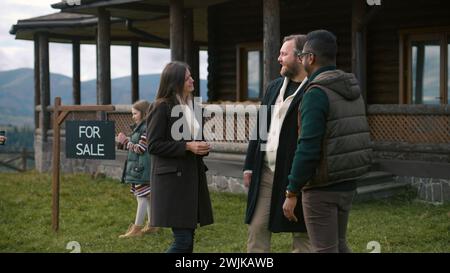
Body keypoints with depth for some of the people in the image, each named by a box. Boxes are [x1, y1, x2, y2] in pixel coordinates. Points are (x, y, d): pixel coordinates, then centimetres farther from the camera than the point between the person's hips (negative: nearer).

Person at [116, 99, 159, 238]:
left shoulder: (147, 128, -15)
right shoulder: (139, 127, 15)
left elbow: (140, 149, -18)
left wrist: (125, 141, -12)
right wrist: (123, 141, 6)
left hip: (142, 169, -10)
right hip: (138, 168, 10)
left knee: (142, 196, -5)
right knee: (147, 197, 13)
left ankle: (137, 228, -3)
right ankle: (152, 225, 20)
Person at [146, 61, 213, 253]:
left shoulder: (190, 105, 14)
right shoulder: (162, 107, -9)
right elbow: (153, 145, -13)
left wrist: (201, 147, 1)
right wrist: (187, 147, -19)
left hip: (192, 176, 8)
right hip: (172, 178, -8)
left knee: (188, 237, 9)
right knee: (182, 239, -10)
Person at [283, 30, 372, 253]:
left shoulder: (316, 94, -17)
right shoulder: (353, 90, 9)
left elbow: (308, 148, -22)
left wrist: (291, 192, -16)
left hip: (321, 188, -8)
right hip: (347, 183, 8)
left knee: (325, 249, 1)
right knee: (338, 244, 20)